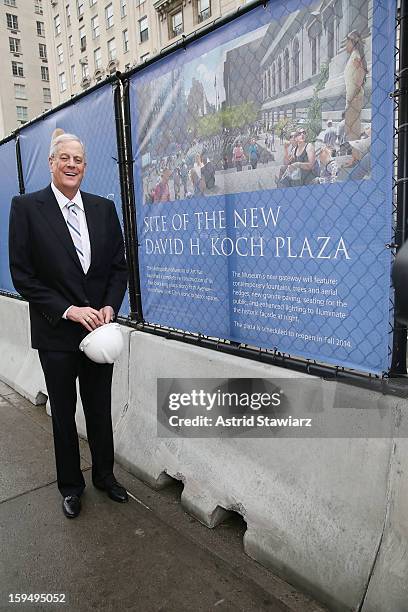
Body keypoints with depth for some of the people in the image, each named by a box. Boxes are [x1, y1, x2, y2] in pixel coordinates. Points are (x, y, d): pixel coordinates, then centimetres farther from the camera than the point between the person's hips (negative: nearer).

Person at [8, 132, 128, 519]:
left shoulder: (104, 208, 3)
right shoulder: (26, 207, -6)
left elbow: (119, 266, 5)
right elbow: (21, 274, -10)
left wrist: (110, 306, -10)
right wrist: (68, 310, -16)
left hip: (99, 327, 3)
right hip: (56, 332, -2)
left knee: (100, 409, 16)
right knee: (64, 413, 14)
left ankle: (104, 475, 38)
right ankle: (70, 485, 35)